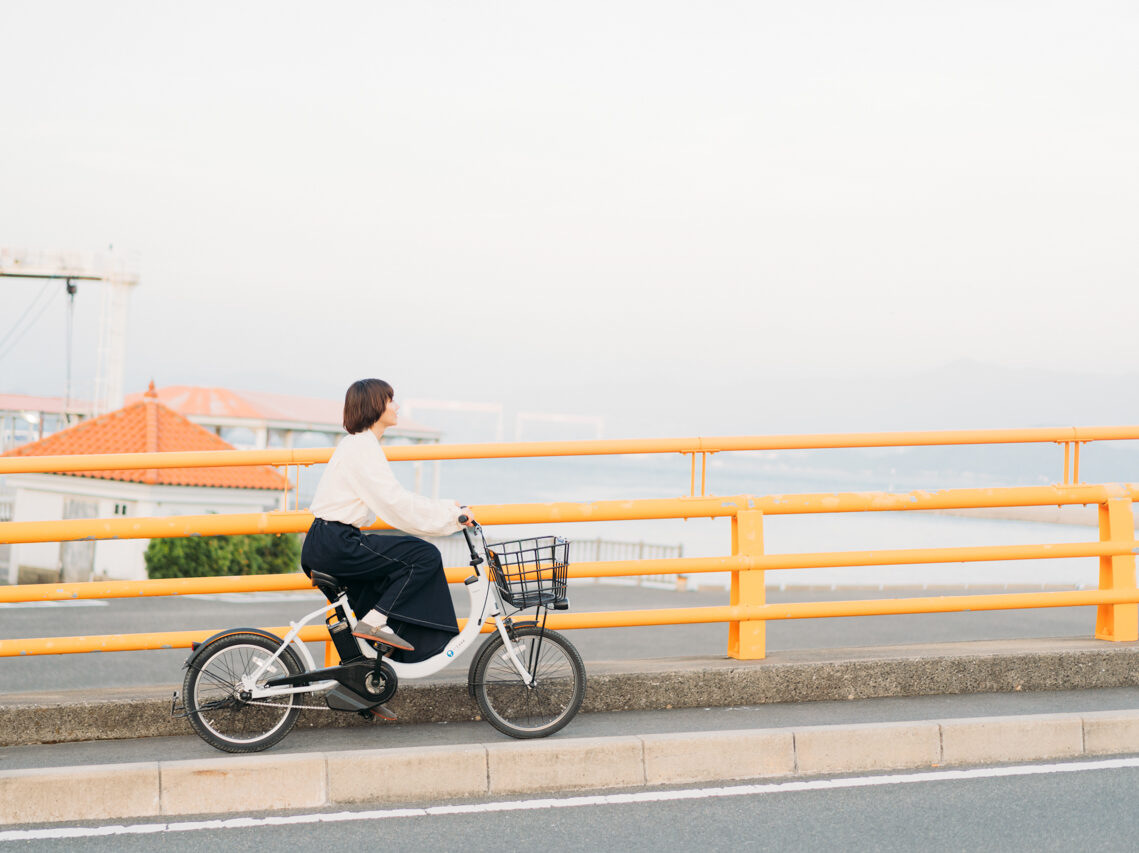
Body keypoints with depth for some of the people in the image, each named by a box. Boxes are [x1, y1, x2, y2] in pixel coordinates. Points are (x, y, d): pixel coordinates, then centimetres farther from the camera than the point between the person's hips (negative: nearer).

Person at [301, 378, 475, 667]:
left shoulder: (358, 444, 20)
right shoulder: (363, 446, -13)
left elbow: (391, 500, 22)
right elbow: (397, 503, -20)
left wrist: (447, 508, 17)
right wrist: (450, 514, -14)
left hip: (324, 545, 11)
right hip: (335, 546, -11)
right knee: (425, 556, -10)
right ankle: (374, 622, -11)